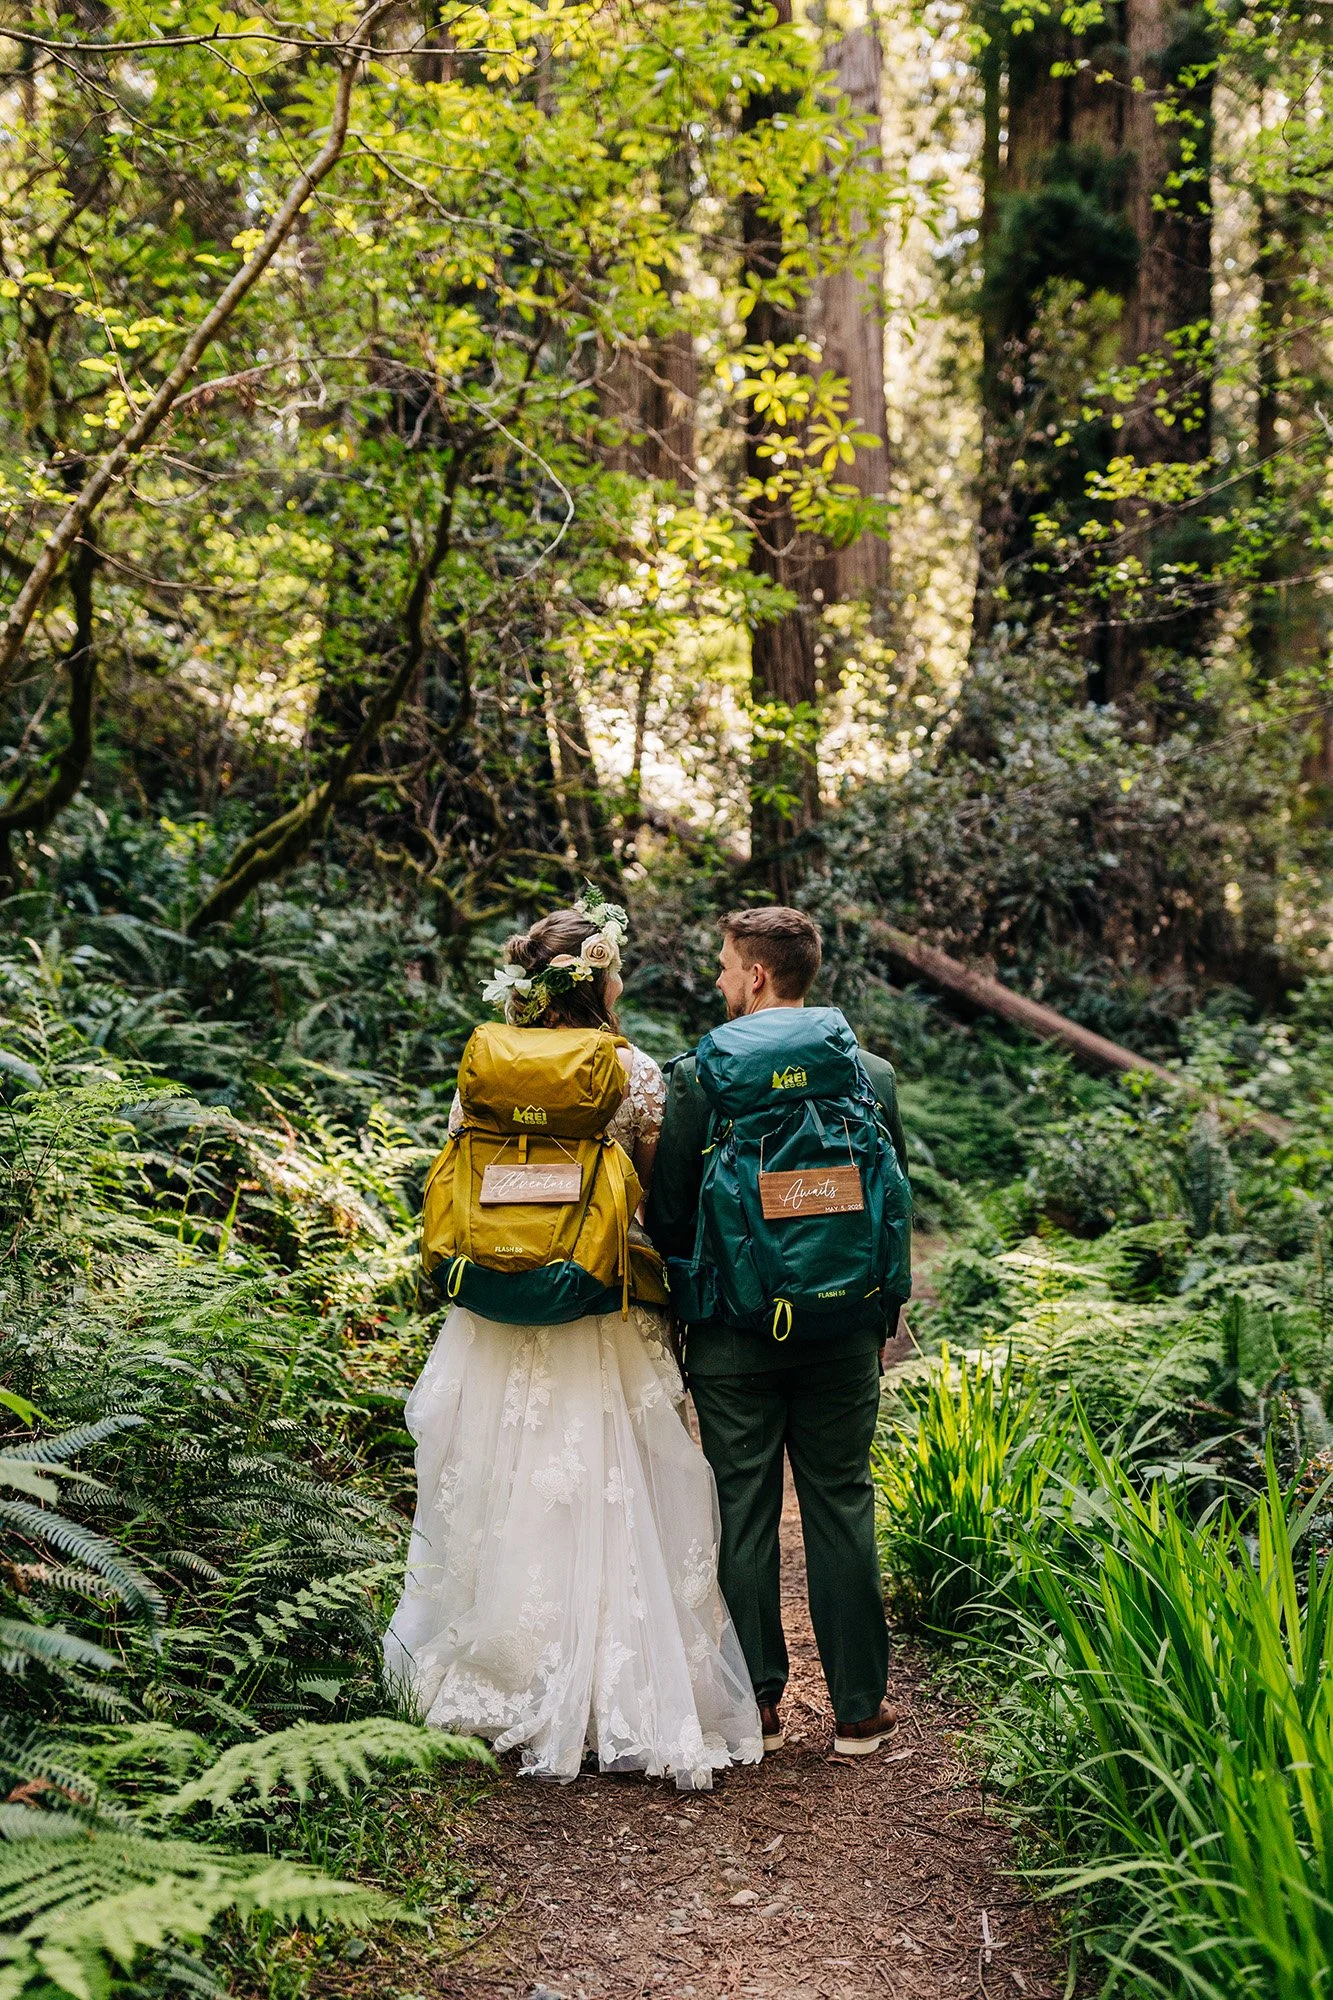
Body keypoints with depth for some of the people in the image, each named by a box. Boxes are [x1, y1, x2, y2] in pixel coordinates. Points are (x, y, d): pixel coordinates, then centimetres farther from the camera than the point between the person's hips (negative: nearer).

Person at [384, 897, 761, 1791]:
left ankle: (494, 1682, 25)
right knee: (608, 1508, 6)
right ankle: (627, 1704, 11)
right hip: (607, 1326, -2)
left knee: (506, 1501, 13)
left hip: (499, 1326, 2)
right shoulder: (636, 1073, -8)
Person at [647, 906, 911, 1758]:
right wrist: (884, 1319, 16)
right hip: (844, 1333, 2)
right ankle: (859, 1705, 18)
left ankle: (756, 1703, 18)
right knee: (841, 1508, 11)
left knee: (743, 1514, 9)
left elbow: (668, 1216, -5)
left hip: (734, 1335, -2)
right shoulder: (873, 1075, -1)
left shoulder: (697, 1078, -9)